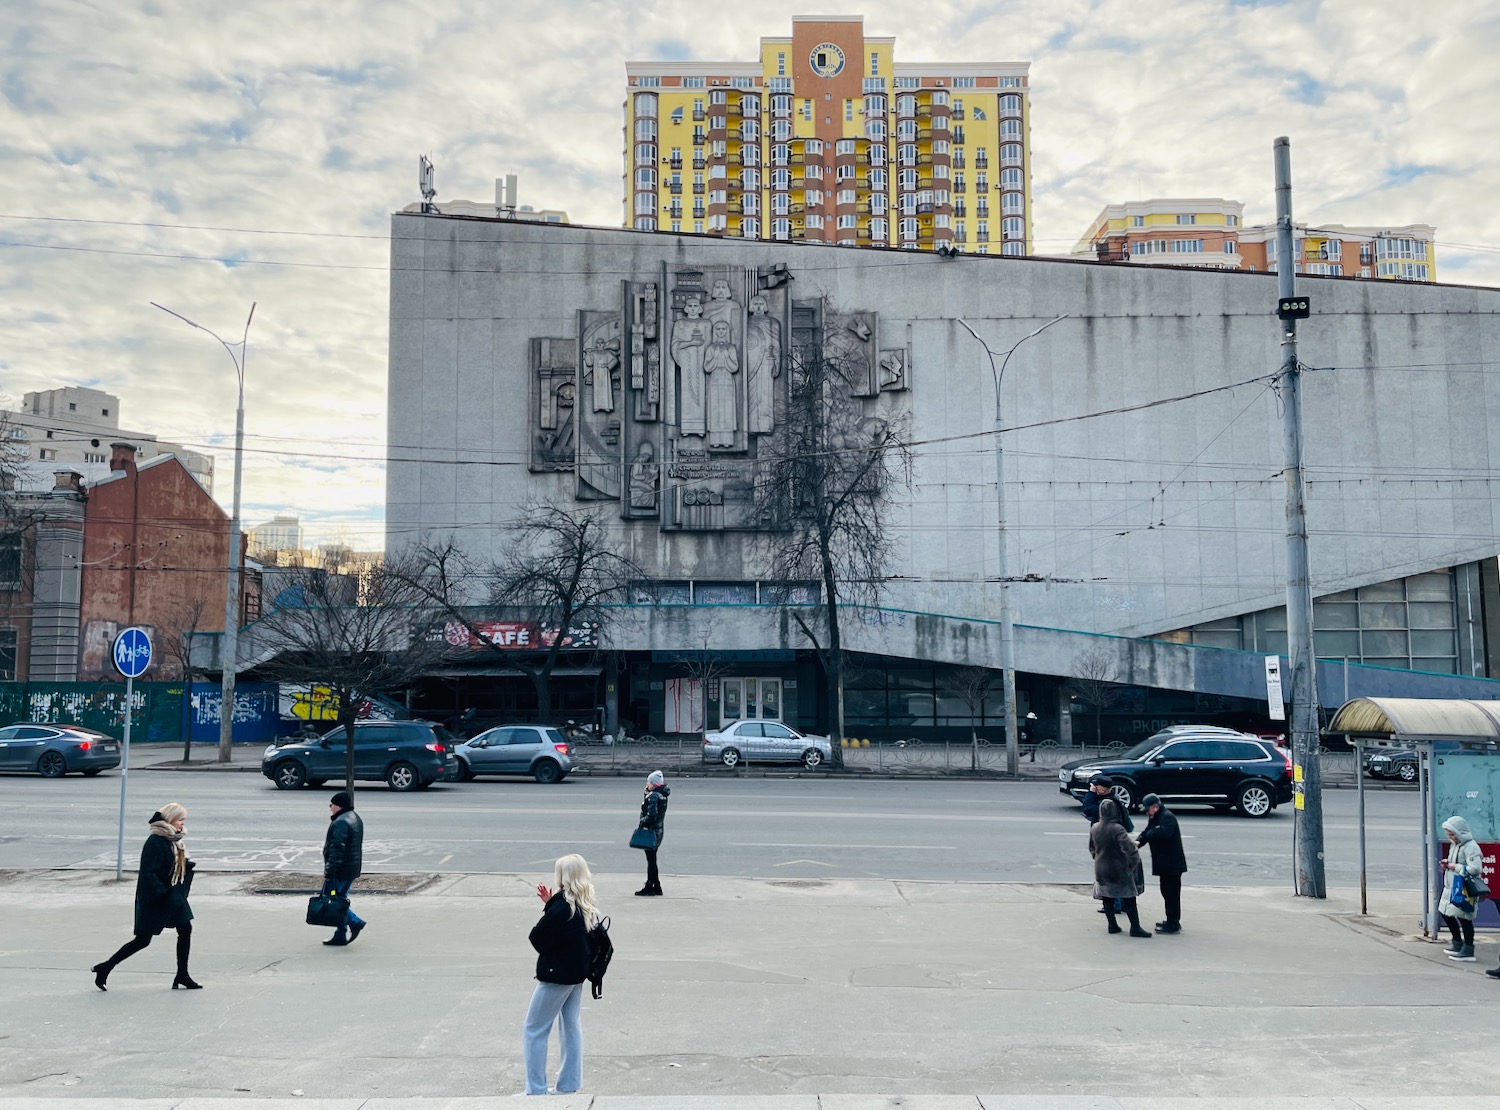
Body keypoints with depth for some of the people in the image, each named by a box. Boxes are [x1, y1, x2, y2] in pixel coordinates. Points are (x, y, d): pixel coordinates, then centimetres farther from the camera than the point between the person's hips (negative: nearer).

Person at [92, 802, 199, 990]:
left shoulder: (174, 841, 8)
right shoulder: (155, 842, -20)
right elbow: (148, 874, -24)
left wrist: (188, 865, -3)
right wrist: (163, 893, -22)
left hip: (174, 896, 9)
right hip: (154, 900, -8)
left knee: (185, 929, 5)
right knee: (143, 939, 1)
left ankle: (182, 975, 13)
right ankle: (105, 968, 15)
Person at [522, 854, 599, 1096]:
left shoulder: (562, 906, -24)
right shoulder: (585, 907, 2)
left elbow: (538, 939, -19)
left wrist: (535, 928, 1)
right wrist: (550, 903, -1)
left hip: (556, 974, -9)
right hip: (576, 972, 9)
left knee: (533, 1030, 4)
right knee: (571, 1026, 17)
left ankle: (535, 1090, 7)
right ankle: (569, 1085, 23)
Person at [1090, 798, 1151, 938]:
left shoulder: (1094, 828, -2)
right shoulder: (1117, 829, -22)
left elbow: (1091, 848, 11)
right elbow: (1130, 848, -27)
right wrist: (1134, 863, -12)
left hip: (1101, 870, 5)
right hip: (1119, 870, -5)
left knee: (1107, 898, 14)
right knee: (1129, 899, 3)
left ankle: (1112, 925, 18)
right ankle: (1135, 927, 3)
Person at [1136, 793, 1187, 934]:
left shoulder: (1167, 817, -16)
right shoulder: (1155, 818, 16)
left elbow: (1164, 833, -33)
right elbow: (1146, 832, 13)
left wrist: (1148, 834, -17)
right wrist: (1139, 841, -9)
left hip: (1172, 863, -10)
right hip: (1165, 863, 10)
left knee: (1172, 893, -6)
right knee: (1167, 892, 17)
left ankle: (1173, 925, -2)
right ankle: (1172, 921, 27)